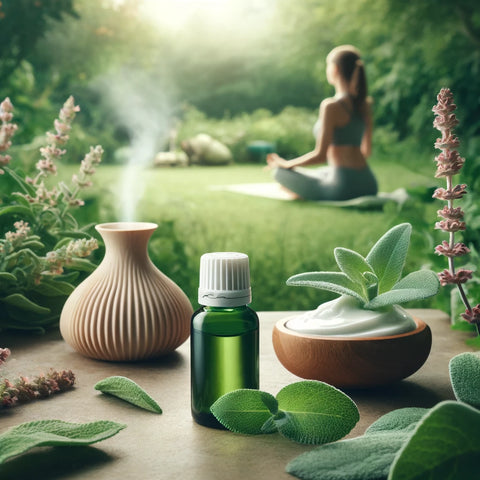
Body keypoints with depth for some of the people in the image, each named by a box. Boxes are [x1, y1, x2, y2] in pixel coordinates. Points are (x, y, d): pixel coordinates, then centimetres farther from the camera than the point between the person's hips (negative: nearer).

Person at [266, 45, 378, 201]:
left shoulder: (331, 106, -14)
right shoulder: (365, 104, 9)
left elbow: (320, 155, -14)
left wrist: (286, 164, 1)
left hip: (344, 185, -7)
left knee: (280, 172, 6)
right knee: (317, 172, 37)